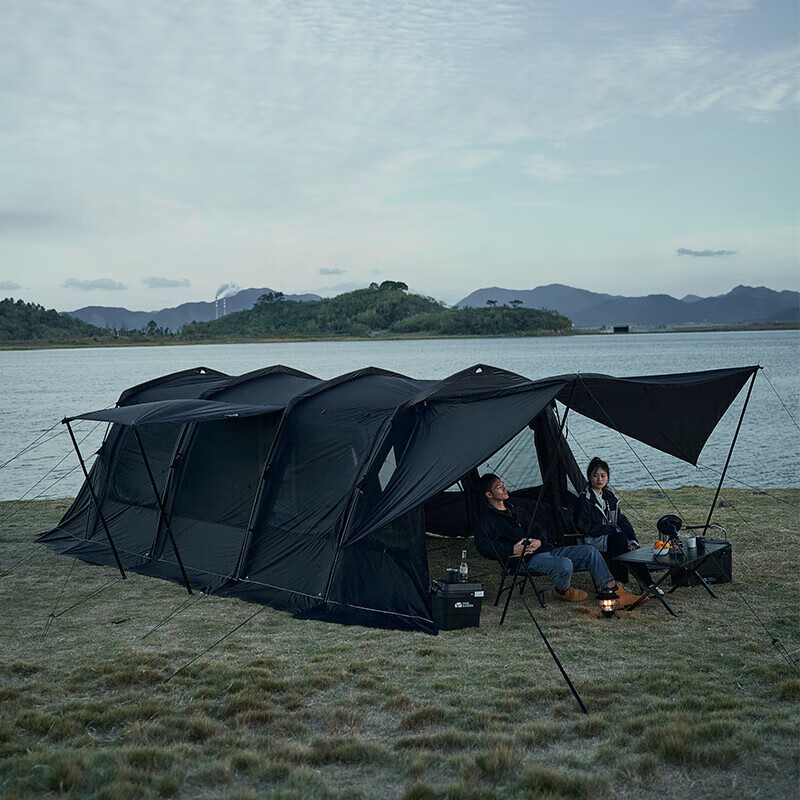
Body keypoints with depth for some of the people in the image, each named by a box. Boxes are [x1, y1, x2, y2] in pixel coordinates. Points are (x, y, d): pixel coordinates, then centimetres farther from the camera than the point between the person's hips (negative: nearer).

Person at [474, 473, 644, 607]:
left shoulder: (515, 509, 22)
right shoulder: (486, 520, -4)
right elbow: (484, 546, -19)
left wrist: (539, 540, -1)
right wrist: (512, 550, -24)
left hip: (545, 549, 9)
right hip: (528, 560, -9)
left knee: (589, 552, -4)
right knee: (565, 565, -34)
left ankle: (614, 590, -4)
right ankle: (563, 591, 0)